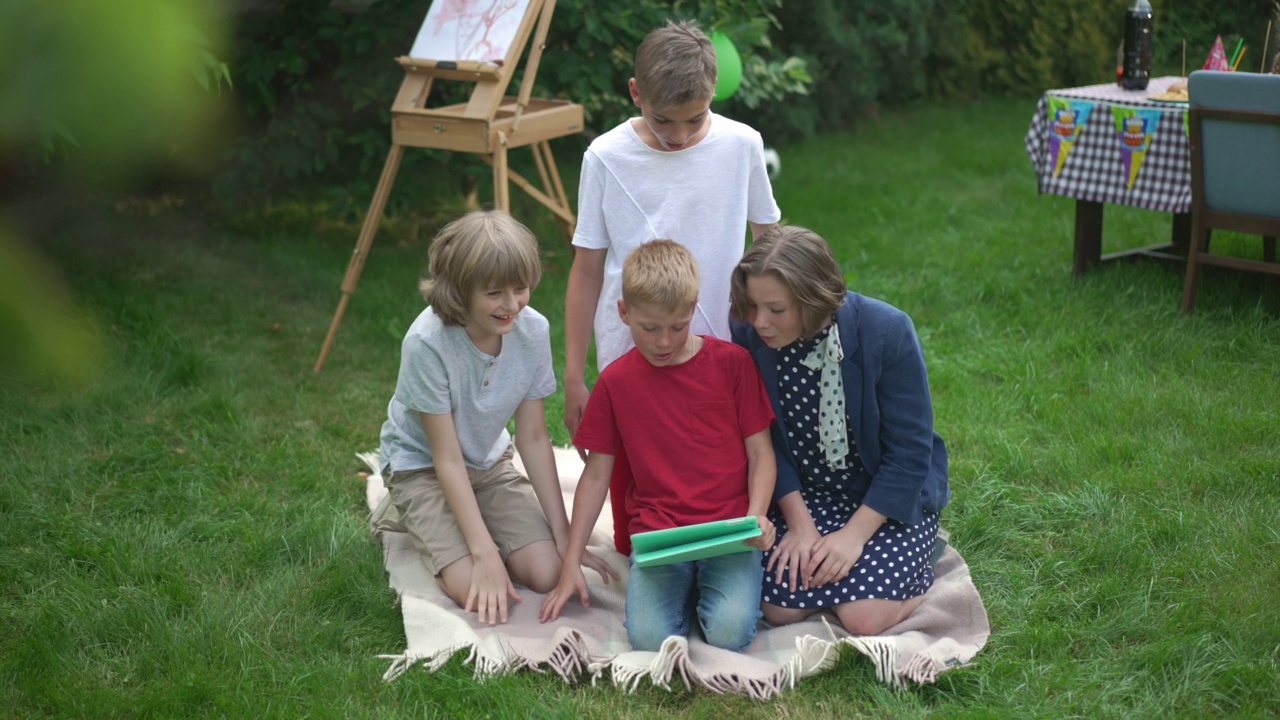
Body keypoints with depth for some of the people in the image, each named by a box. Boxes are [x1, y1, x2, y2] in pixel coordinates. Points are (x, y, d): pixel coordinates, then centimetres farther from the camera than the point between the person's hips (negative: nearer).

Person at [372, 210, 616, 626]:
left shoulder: (533, 330, -17)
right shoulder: (427, 343, -30)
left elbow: (534, 439, -8)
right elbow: (448, 458, -24)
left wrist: (564, 535, -9)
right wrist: (484, 552, -28)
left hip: (489, 463, 4)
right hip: (422, 465, -4)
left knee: (546, 573, -14)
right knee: (475, 590, -22)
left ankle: (460, 517, 13)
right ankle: (405, 512, 6)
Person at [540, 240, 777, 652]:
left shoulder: (732, 363, 3)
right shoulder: (615, 381, 7)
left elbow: (760, 452, 6)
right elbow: (596, 475, 11)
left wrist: (756, 516, -14)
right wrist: (571, 565, 7)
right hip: (656, 534, 1)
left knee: (730, 630, -26)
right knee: (649, 637, -23)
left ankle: (708, 584, 8)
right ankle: (684, 586, 8)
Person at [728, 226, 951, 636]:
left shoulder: (887, 332, -22)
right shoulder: (748, 337, -14)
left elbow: (909, 454, -16)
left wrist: (854, 535, -20)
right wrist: (799, 522, -14)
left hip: (891, 495, -2)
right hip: (801, 494, 3)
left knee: (863, 617, -19)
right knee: (780, 608, -16)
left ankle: (919, 550, 11)